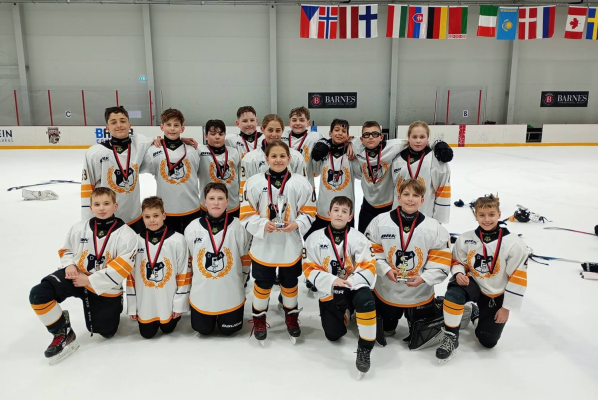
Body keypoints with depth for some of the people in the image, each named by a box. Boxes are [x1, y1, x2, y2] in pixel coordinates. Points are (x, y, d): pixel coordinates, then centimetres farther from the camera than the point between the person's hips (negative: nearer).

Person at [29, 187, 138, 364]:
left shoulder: (127, 235, -17)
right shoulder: (78, 228, -7)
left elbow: (120, 270, -21)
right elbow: (66, 250, 12)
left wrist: (89, 280, -20)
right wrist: (69, 265, -10)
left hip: (105, 288, -2)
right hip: (77, 276, 3)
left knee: (105, 331, 6)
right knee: (39, 294, -21)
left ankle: (111, 308, 41)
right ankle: (63, 333, -1)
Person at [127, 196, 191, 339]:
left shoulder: (177, 240, -14)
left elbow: (183, 274, -9)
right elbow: (131, 276, 1)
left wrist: (179, 305, -8)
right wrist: (132, 307, 2)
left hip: (169, 302, -2)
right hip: (145, 304, 2)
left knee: (167, 329, 12)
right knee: (147, 334, 12)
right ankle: (152, 321, 42)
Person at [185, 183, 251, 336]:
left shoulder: (238, 227, -13)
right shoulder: (192, 228, -8)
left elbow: (245, 259, -1)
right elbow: (189, 260, 6)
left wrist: (238, 281, 5)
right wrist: (196, 281, 11)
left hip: (231, 294, -1)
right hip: (202, 293, 1)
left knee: (228, 330, 11)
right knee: (203, 330, 14)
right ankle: (209, 316, 44)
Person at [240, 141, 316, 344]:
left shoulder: (301, 183, -6)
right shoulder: (254, 183, -8)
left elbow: (309, 212, -1)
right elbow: (246, 214, -6)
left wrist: (296, 224, -18)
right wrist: (263, 225, -21)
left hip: (291, 246, 1)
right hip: (263, 246, -1)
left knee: (290, 284, 19)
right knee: (262, 285, 14)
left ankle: (291, 316, 44)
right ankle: (259, 318, 39)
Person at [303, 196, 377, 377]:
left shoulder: (358, 238, -9)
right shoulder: (315, 238, -6)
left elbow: (368, 267, -11)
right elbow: (309, 268, -6)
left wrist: (347, 285, -23)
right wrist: (331, 281, -21)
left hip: (354, 287, -2)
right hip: (329, 292, 2)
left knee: (366, 301, -35)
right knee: (333, 335, 0)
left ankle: (364, 348, -15)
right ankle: (344, 313, 35)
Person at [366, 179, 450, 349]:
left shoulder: (433, 227, -13)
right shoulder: (380, 221, -12)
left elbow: (441, 259, -10)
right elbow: (372, 250, -6)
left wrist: (424, 278, -21)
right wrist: (385, 269, -18)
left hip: (420, 294, 0)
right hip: (386, 291, 1)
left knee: (421, 338, 14)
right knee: (385, 329, 21)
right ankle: (387, 327, 55)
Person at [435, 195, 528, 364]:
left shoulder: (514, 244, -18)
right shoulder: (465, 239, -12)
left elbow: (518, 278, -12)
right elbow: (457, 261, 4)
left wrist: (507, 307, -9)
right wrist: (459, 273, -20)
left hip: (497, 296, 0)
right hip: (474, 285, 0)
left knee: (488, 342, 4)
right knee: (454, 293, -35)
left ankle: (476, 313, 37)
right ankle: (451, 337, -13)